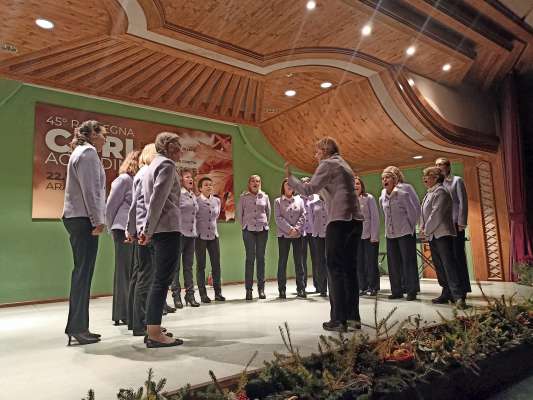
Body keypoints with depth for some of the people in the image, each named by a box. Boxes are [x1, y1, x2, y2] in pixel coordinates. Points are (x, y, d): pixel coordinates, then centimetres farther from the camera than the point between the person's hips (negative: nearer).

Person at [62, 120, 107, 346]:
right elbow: (90, 189, -15)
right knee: (83, 273, -7)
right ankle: (77, 327, -3)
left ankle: (77, 327, 15)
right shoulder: (88, 152, -6)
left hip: (76, 218, 10)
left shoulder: (80, 152, 24)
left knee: (82, 273, 10)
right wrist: (98, 220, -16)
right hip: (84, 218, -10)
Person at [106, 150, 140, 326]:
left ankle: (130, 311, 22)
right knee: (124, 271, -1)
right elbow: (110, 205, -5)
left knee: (132, 271, 11)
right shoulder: (124, 179, -7)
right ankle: (121, 314, 8)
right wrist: (112, 229, 2)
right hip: (123, 230, -7)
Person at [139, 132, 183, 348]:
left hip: (158, 229, 10)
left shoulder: (153, 165, 22)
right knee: (162, 279, -8)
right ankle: (155, 334, -4)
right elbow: (158, 199, -16)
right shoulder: (167, 164, -7)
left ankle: (152, 329, 18)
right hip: (167, 227, -10)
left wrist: (146, 229, 17)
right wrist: (148, 230, -14)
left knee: (160, 279, 13)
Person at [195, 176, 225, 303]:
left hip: (213, 235, 4)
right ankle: (203, 294, 10)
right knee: (201, 265, 4)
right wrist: (196, 230, 2)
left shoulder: (217, 200, 6)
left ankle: (218, 292, 14)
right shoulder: (196, 201, -7)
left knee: (216, 264, 5)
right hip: (200, 236, -4)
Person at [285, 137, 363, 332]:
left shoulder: (328, 164, -2)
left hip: (340, 221, -8)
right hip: (355, 220, 8)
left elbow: (308, 190, -10)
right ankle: (353, 317, 13)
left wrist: (290, 177, 0)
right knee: (349, 268, 10)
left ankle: (339, 320, -4)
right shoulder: (344, 165, 25)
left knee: (335, 269, -5)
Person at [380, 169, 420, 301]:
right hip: (390, 234, 5)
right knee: (393, 263, 7)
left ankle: (412, 291, 6)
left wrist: (410, 228, -2)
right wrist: (389, 228, 14)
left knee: (408, 261, -1)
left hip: (405, 233, -5)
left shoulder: (403, 194, -9)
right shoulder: (382, 198, 6)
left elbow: (413, 212, -6)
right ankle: (397, 291, 16)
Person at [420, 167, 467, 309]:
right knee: (439, 266, 12)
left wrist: (427, 230, -12)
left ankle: (458, 296, -14)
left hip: (442, 234, -10)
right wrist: (422, 228, 5)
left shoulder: (440, 192, -10)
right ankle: (447, 293, 20)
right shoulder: (429, 193, 19)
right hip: (432, 236, 10)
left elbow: (437, 214, -17)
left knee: (449, 264, -13)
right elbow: (424, 213, 19)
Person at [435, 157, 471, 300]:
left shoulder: (457, 181, 1)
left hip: (455, 224, -5)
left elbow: (463, 202, -5)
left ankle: (462, 289, 5)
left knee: (458, 256, -3)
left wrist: (461, 223, -12)